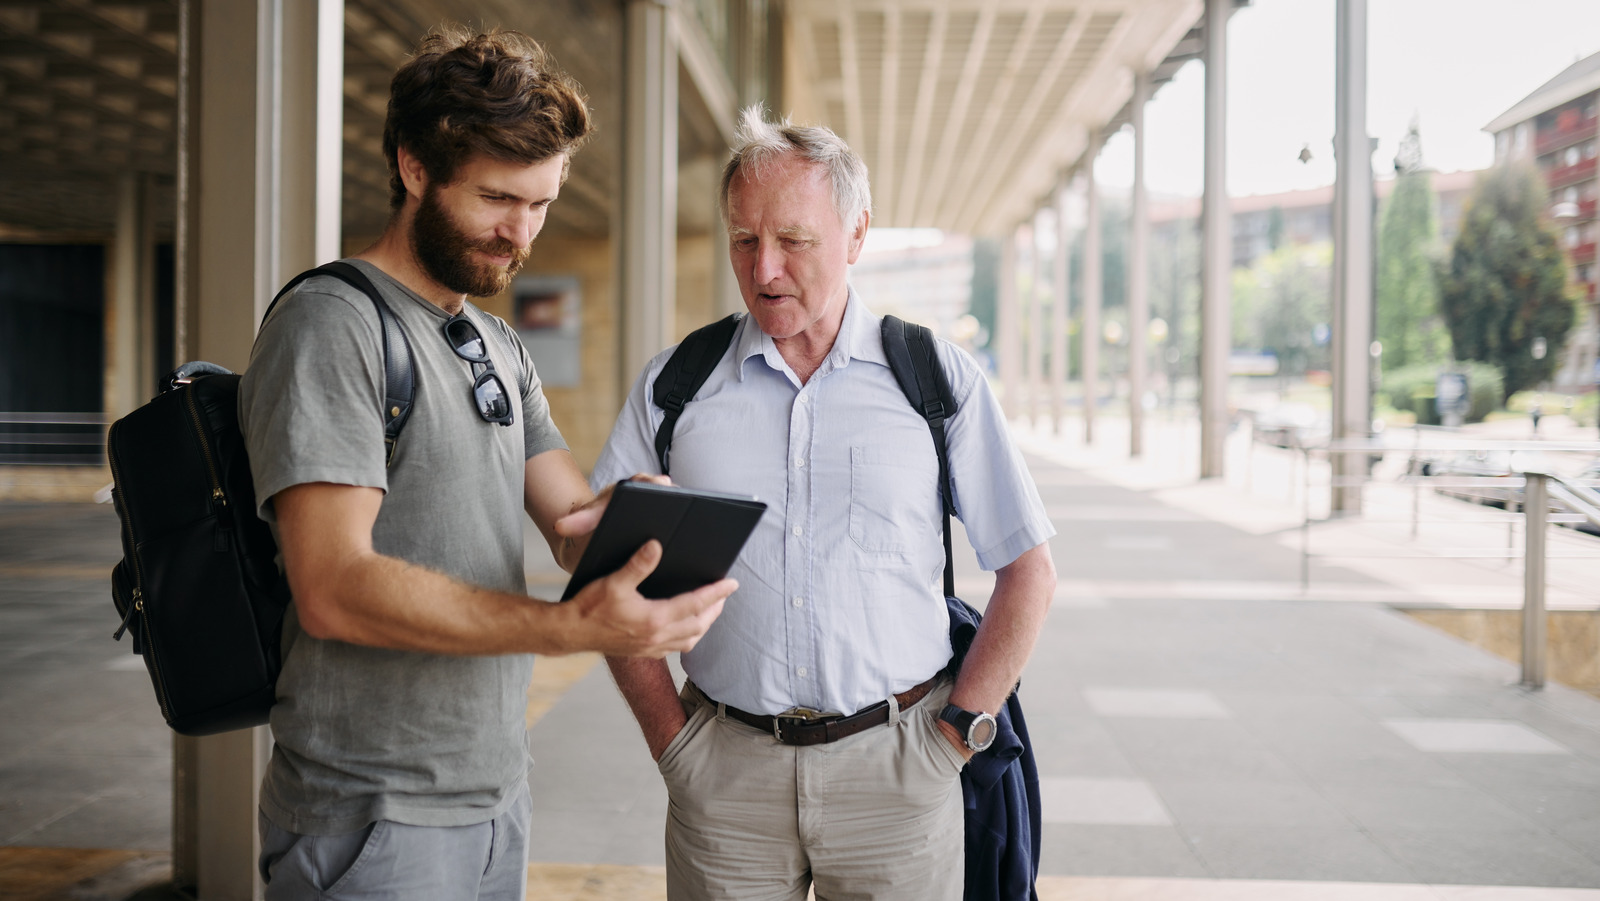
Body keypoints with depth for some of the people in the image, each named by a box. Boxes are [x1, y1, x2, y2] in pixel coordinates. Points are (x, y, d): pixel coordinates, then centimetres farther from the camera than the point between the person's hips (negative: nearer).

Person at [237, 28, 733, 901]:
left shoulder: (500, 348, 14)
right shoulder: (331, 322, -14)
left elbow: (572, 522, 7)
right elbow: (334, 589, -24)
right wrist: (569, 627, -33)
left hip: (497, 794, 8)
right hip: (376, 820, -8)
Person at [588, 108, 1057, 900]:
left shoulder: (938, 378, 1)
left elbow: (1027, 570, 4)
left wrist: (957, 731, -1)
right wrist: (670, 739, 0)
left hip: (893, 772, -1)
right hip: (724, 769, 1)